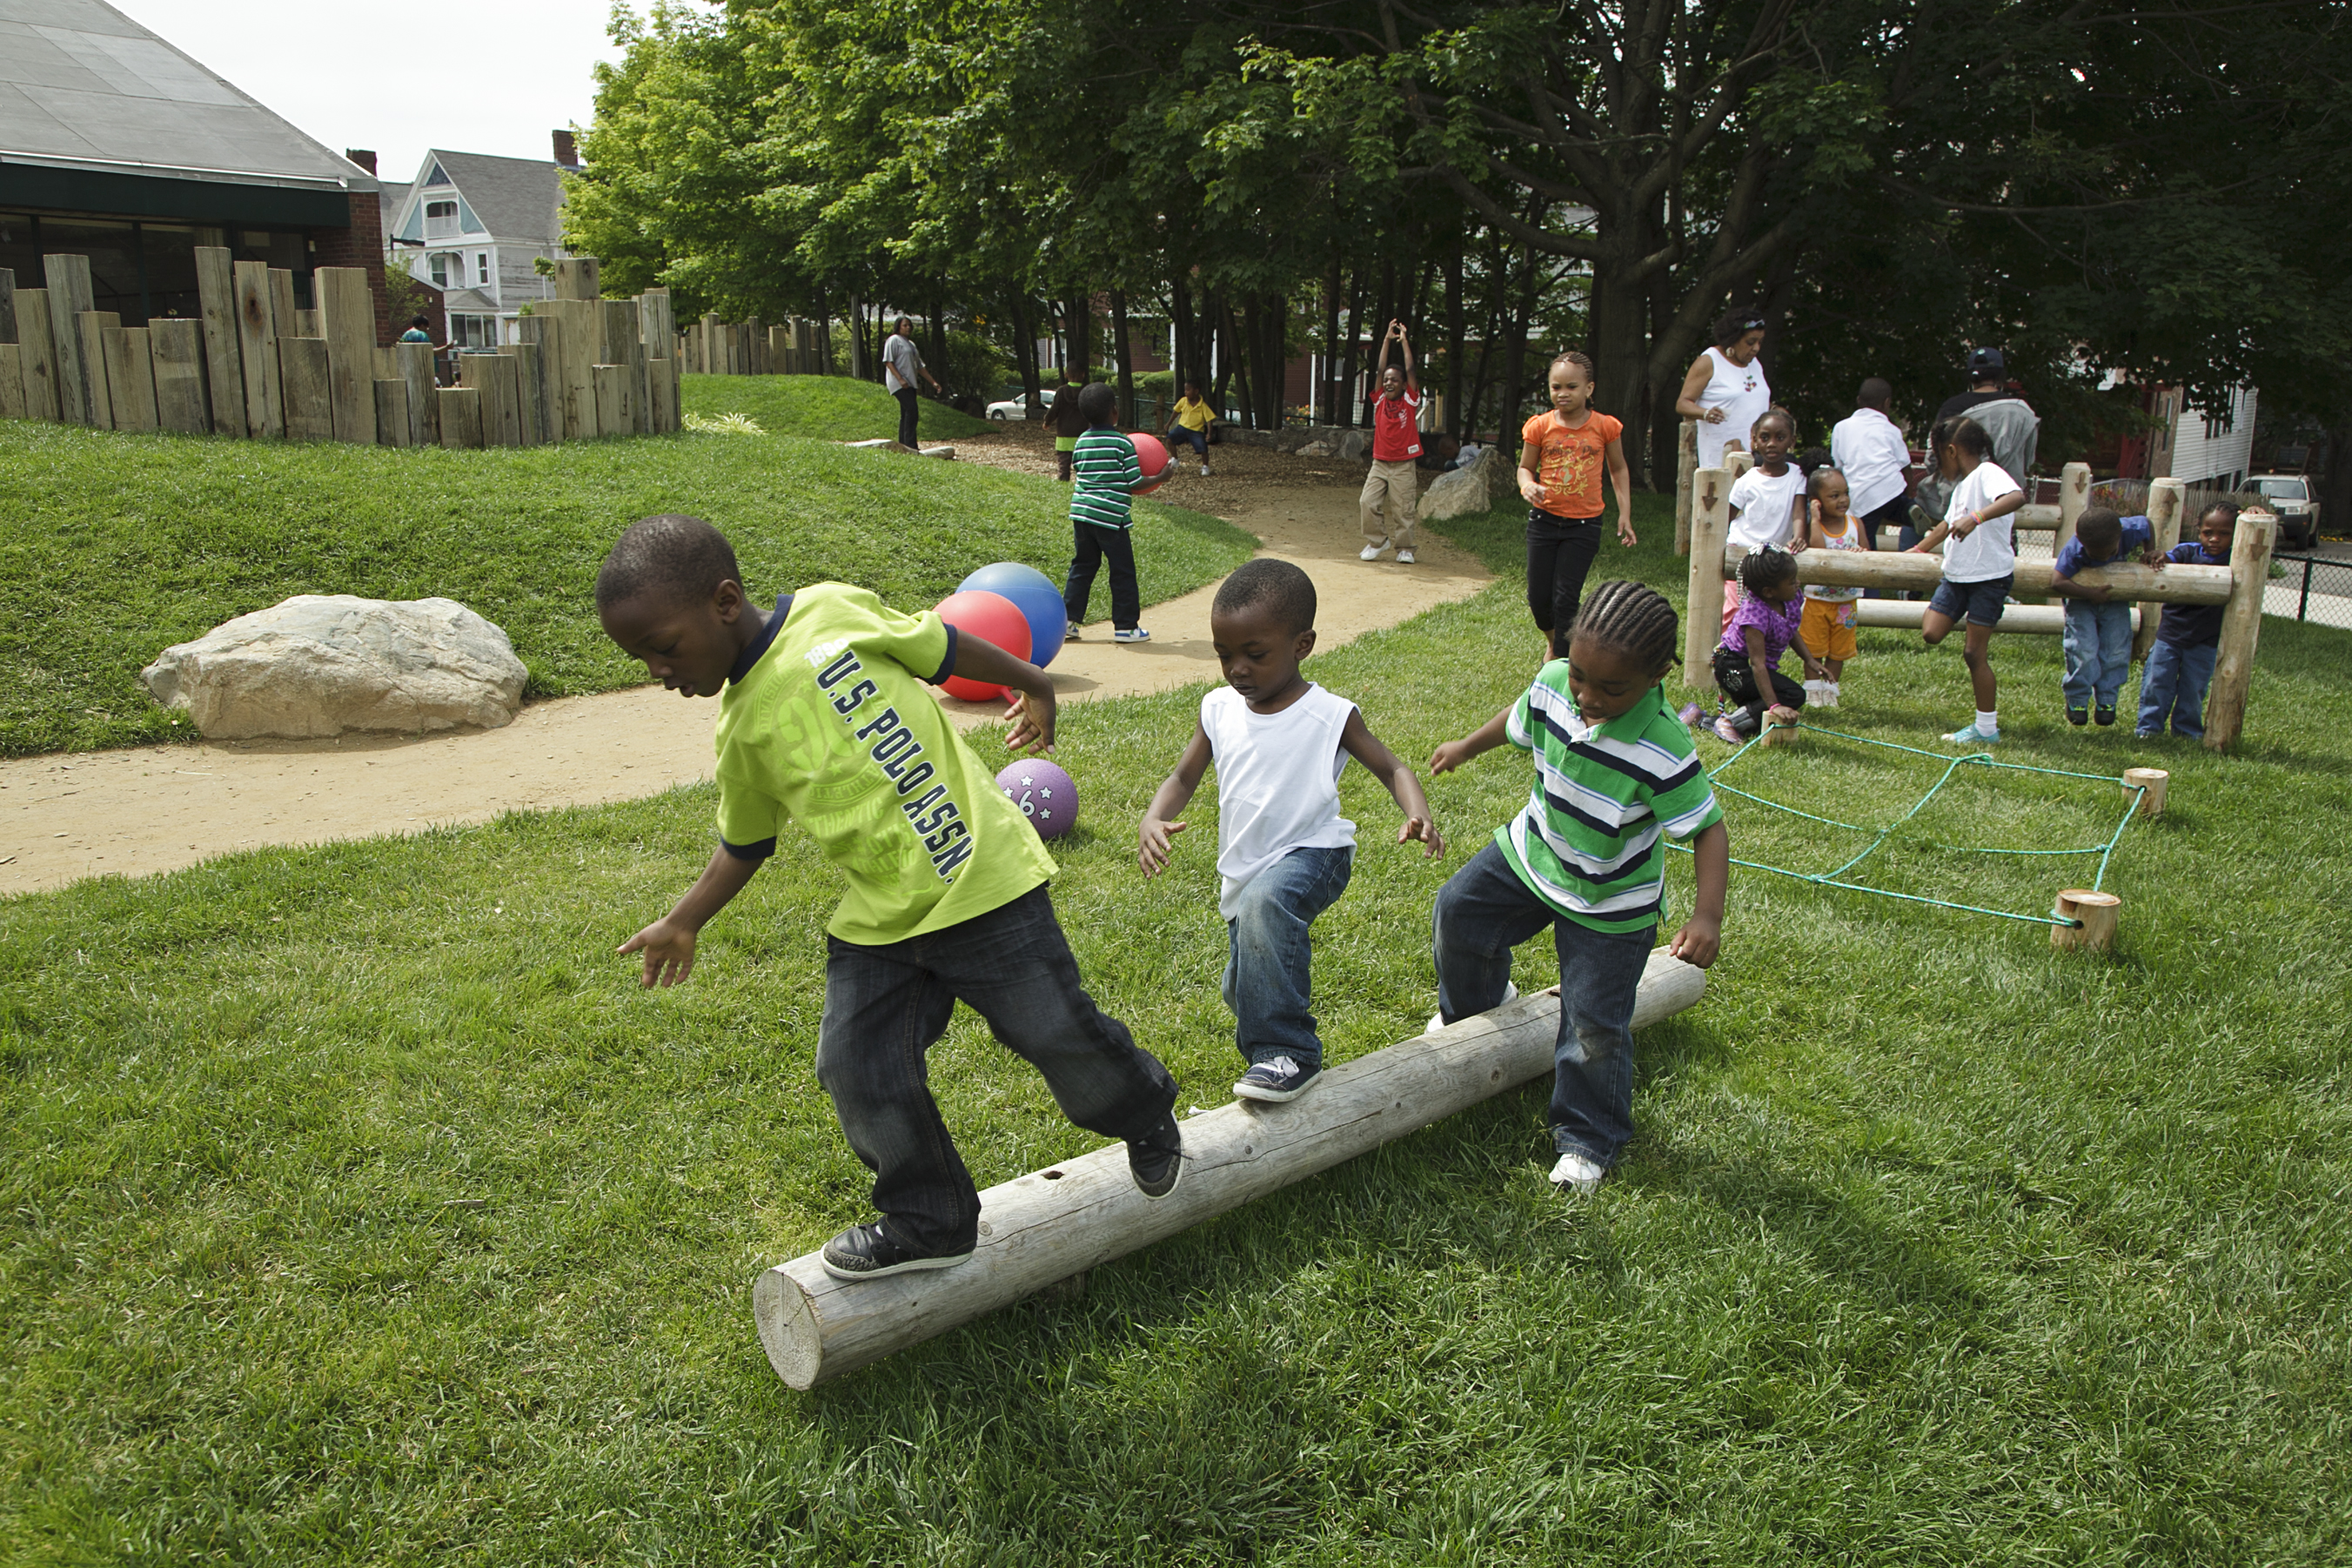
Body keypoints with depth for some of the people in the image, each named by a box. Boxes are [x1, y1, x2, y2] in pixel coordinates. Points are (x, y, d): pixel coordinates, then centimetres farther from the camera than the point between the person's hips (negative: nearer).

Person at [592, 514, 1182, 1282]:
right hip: (875, 922, 5)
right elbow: (745, 843, 19)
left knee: (1057, 1033, 5)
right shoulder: (742, 734, 3)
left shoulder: (834, 612, -10)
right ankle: (928, 1223, 24)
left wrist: (1032, 683, 16)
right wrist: (683, 922, 16)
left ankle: (1148, 1118, 37)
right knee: (860, 1073, 0)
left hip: (982, 880, -4)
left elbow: (938, 647, 3)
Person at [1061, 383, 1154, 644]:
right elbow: (1135, 483, -10)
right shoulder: (1122, 443, -11)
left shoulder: (1081, 442, 7)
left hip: (1081, 512, 6)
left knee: (1082, 565, 16)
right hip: (1111, 516, -6)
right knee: (1123, 571, 4)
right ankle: (1125, 626, 9)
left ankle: (1068, 619, 14)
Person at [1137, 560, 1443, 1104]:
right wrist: (1153, 820, -21)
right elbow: (1184, 778, 1)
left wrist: (1418, 815, -30)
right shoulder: (1218, 710, -4)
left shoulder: (1330, 716, -16)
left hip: (1312, 854, -6)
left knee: (1265, 902, -39)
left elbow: (1391, 768, -8)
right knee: (1241, 992, 19)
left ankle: (1289, 1053, -31)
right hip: (1246, 870, 6)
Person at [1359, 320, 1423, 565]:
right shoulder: (1380, 401, 5)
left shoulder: (1410, 401, -1)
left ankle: (1404, 549, 10)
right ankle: (1376, 540, 8)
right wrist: (1387, 340, 2)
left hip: (1403, 465, -3)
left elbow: (1410, 370, -4)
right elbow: (1380, 370, 2)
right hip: (1379, 463, 3)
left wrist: (1404, 341, 0)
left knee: (1403, 509, -2)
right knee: (1367, 502, -8)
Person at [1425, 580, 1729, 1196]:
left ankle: (1590, 1141, 25)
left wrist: (1707, 915, -37)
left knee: (1594, 1024, 2)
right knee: (1457, 911, 11)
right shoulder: (1552, 684, -20)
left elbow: (1708, 828, -26)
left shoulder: (1663, 751, -35)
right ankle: (1476, 1004, 44)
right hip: (1532, 850, 5)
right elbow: (1517, 721, 4)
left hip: (1609, 903, -5)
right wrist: (1465, 747, 21)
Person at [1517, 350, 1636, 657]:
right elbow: (1525, 467, 7)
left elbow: (1619, 470, 10)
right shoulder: (1540, 426, -3)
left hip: (1584, 524, -2)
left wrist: (1625, 514, 4)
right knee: (1538, 597, 5)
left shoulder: (1604, 427, -3)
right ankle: (1553, 640, 36)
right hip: (1544, 519, 2)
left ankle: (1560, 660, 5)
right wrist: (1529, 486, -17)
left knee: (1565, 597, -7)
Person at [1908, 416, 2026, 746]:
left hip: (1990, 575, -8)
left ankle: (1986, 728, 5)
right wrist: (1917, 550, 37)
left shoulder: (1987, 473, -12)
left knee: (1973, 652, -5)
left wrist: (1977, 517, -44)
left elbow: (2017, 496, -33)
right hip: (1957, 573, 8)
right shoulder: (1962, 485, 17)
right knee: (1931, 633, -8)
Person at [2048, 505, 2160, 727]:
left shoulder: (2131, 530, -26)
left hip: (2113, 594, 3)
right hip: (2081, 598, -3)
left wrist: (2150, 553, -8)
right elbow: (2057, 583, -46)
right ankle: (2077, 699, 6)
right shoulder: (2074, 550, -36)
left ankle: (2106, 700, 14)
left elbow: (2148, 526, 0)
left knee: (2116, 649, -2)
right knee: (2083, 650, -13)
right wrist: (2091, 593, -39)